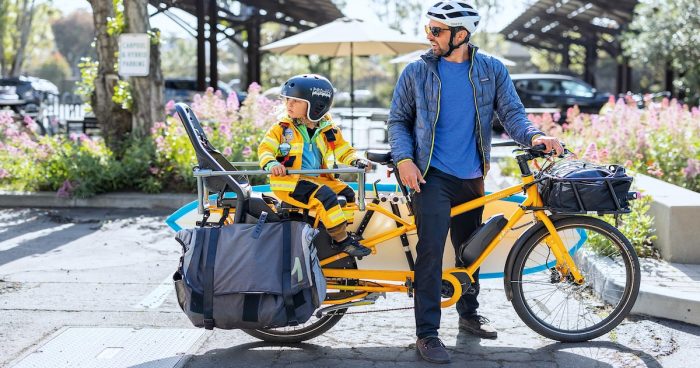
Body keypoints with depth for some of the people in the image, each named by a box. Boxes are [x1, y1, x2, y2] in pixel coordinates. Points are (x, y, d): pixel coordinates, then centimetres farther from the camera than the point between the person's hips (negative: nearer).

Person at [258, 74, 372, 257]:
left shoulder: (328, 130, 7)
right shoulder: (283, 128, -1)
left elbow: (344, 151, 11)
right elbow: (265, 148, -6)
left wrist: (357, 161, -9)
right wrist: (271, 164, -27)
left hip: (318, 178, 6)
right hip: (289, 181, -6)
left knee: (347, 194, -6)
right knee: (325, 197, -27)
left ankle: (345, 232, 7)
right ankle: (341, 241, -20)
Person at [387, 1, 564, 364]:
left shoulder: (492, 70, 2)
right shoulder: (416, 72, -1)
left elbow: (511, 113, 0)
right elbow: (398, 120, 3)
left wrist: (534, 135, -20)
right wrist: (404, 158, -13)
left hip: (471, 177, 3)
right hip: (432, 175, -3)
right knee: (431, 249, -14)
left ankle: (468, 313, 36)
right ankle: (427, 334, -8)